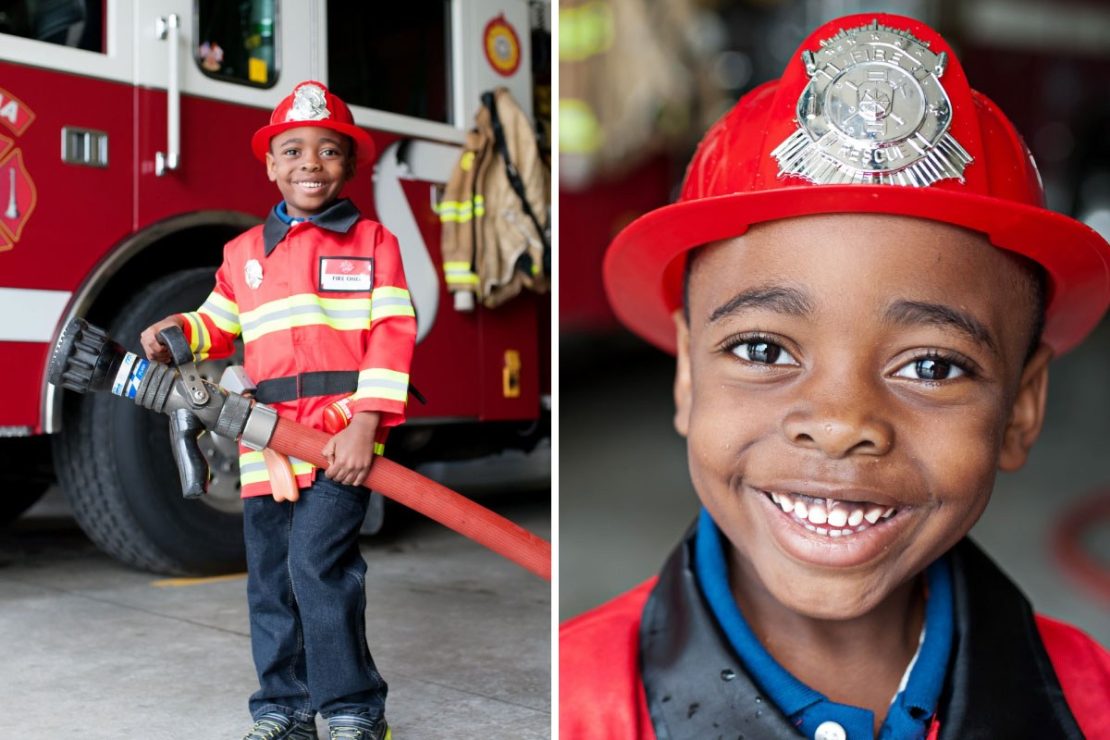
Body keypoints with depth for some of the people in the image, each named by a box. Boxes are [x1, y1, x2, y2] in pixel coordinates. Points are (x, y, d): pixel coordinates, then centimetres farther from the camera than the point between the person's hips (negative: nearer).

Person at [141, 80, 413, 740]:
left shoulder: (373, 241, 4)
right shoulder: (244, 252, 17)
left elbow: (393, 334, -5)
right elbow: (219, 323, 26)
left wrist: (365, 425, -15)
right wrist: (175, 333, 2)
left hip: (343, 434, -5)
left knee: (318, 563, -15)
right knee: (270, 578, 10)